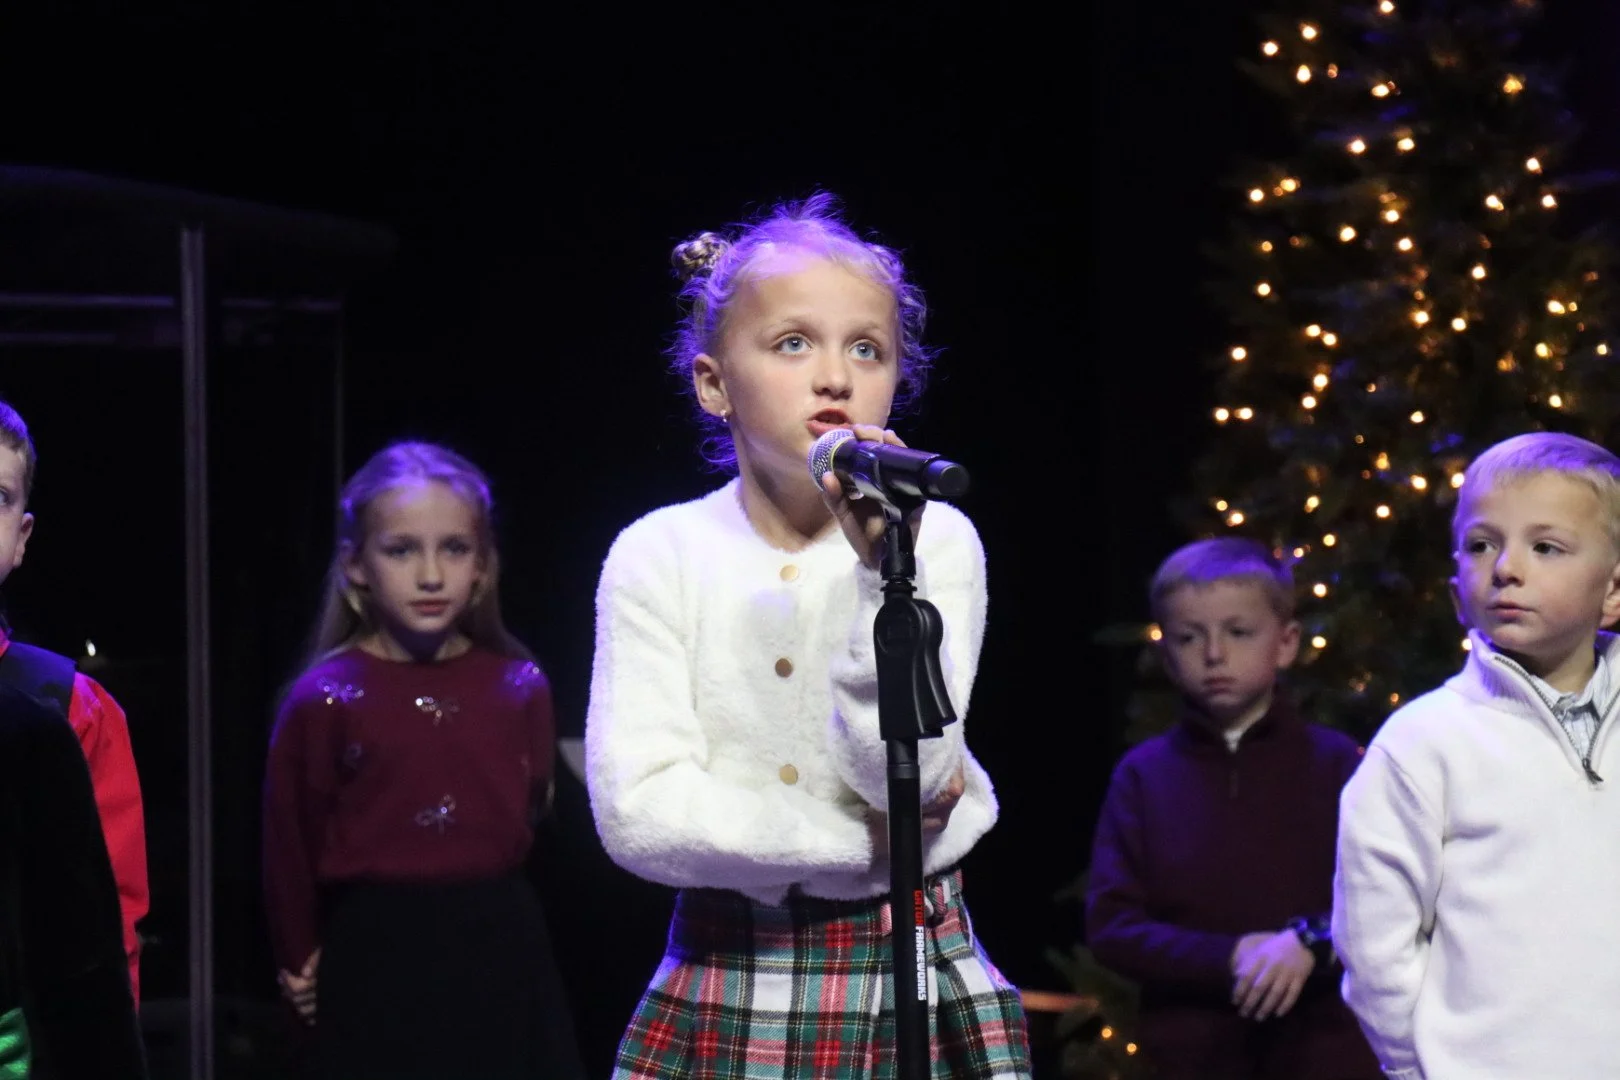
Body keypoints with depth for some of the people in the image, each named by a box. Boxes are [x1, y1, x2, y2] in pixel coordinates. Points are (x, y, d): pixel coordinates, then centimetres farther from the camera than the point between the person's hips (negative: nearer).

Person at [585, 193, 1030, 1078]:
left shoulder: (936, 541, -4)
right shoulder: (661, 555, -4)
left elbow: (905, 773, -14)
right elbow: (638, 812, -13)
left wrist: (886, 572, -22)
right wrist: (866, 842, -12)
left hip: (912, 976, 0)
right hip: (724, 992, 0)